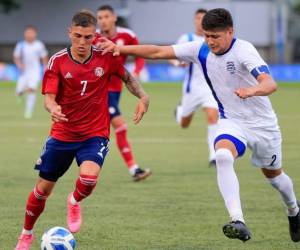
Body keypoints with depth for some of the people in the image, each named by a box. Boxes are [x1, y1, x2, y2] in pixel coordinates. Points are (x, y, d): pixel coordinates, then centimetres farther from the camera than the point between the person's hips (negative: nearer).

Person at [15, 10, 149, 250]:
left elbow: (128, 77, 9)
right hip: (62, 134, 1)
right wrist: (53, 108, -37)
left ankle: (75, 201, 7)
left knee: (89, 176, -30)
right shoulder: (58, 61, -9)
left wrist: (143, 97, -9)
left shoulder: (105, 57, -8)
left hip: (95, 134, -1)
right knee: (43, 188, 9)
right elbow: (49, 97, -13)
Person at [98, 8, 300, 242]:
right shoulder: (201, 50, -10)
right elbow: (158, 52, -9)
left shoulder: (243, 51, -26)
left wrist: (252, 90, -60)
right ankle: (238, 222, -37)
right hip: (231, 121, 3)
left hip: (262, 123, -2)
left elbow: (270, 84, -39)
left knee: (273, 173, 17)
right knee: (223, 157, -30)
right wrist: (120, 48, -18)